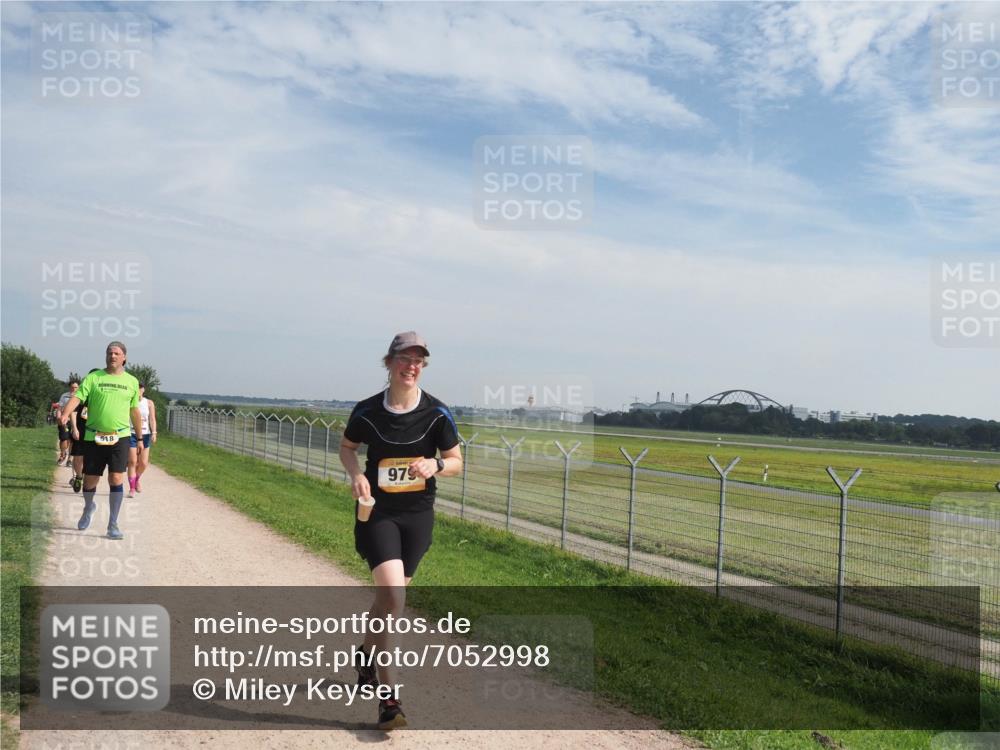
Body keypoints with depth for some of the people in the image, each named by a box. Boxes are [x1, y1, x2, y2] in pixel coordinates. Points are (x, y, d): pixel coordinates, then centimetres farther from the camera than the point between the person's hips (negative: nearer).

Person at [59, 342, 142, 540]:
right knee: (90, 480, 8)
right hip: (94, 437, 0)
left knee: (116, 479, -10)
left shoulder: (131, 381, 8)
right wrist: (65, 414, -31)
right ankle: (89, 507, 42)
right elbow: (77, 397, -11)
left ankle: (113, 525, 1)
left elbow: (135, 412, 15)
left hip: (120, 437, 0)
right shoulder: (93, 377, 2)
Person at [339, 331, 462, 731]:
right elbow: (347, 447, 10)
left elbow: (456, 462, 1)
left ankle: (367, 652, 48)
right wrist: (357, 474, -10)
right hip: (377, 512, -2)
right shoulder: (367, 411, -8)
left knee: (390, 593, 16)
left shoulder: (437, 413, -7)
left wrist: (434, 465, -20)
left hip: (418, 514, 2)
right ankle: (387, 696, -9)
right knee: (393, 593, -18)